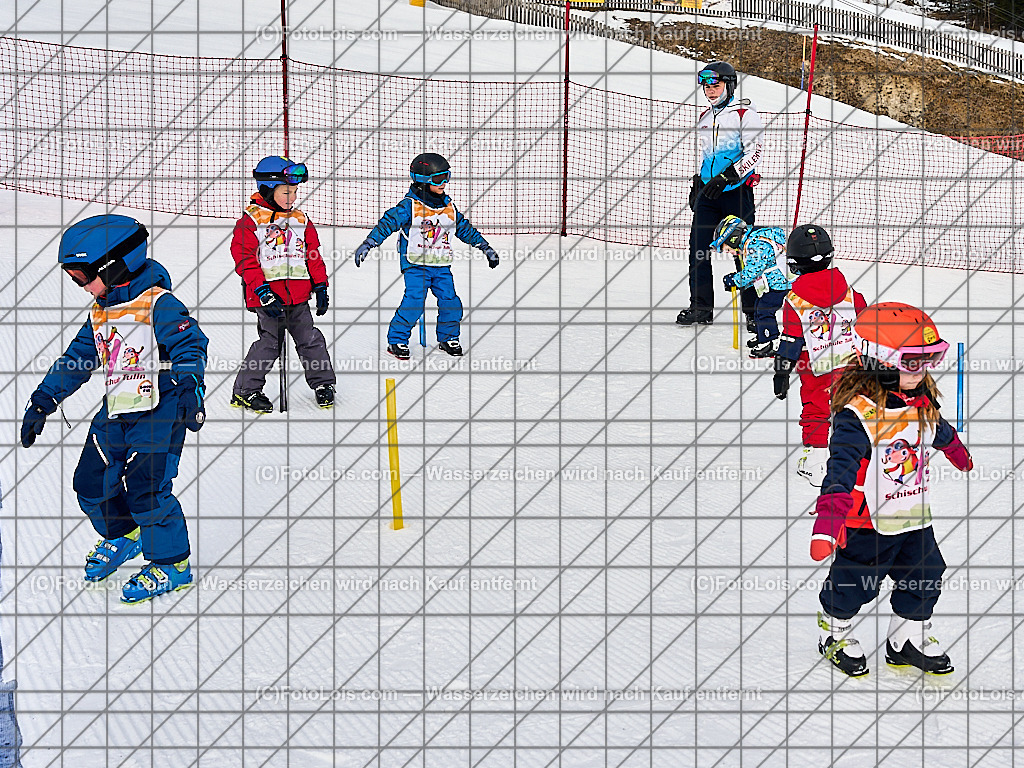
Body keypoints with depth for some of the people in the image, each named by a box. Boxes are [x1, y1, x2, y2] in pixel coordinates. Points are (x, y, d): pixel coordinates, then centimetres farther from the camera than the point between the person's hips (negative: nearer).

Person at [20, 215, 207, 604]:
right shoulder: (99, 315, 13)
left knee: (144, 487, -15)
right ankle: (121, 535, 35)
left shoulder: (159, 305, -12)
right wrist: (43, 401, 18)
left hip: (159, 411, -8)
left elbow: (189, 345, -20)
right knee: (91, 482, 6)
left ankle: (172, 563, 2)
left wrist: (189, 387, -36)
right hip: (115, 412, 8)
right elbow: (76, 359, 20)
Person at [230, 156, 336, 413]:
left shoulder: (300, 220, 13)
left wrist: (320, 286, 11)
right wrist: (262, 290, -17)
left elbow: (313, 255, 18)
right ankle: (245, 390, 5)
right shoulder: (251, 221, -5)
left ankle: (323, 383, 22)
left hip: (298, 295, 5)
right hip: (268, 296, -5)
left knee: (309, 339, 8)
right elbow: (244, 257, -10)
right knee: (270, 342, -6)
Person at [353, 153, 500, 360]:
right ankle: (397, 340, -2)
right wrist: (367, 244, -22)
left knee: (450, 301, -2)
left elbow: (464, 228, 21)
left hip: (441, 266, 5)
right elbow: (388, 223, -13)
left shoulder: (449, 207, 9)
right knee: (414, 301, -16)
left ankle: (448, 338, 19)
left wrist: (485, 247, 23)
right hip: (415, 265, -5)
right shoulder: (409, 205, -9)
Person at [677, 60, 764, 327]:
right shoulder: (704, 118, 18)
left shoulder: (744, 114, -5)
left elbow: (753, 153, -12)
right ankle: (701, 307, 10)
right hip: (708, 192, 6)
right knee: (698, 247, 0)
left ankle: (754, 311, 1)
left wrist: (726, 176, -19)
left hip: (737, 191, -6)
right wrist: (696, 184, 23)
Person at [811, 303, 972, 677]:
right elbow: (841, 466, -33)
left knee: (925, 577, 13)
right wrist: (829, 519, -42)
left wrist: (957, 451, 44)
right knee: (852, 585, 7)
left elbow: (939, 431, 24)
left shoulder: (922, 401, 0)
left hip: (914, 516, 7)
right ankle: (834, 632, 32)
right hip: (865, 523, -7)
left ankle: (908, 638, 31)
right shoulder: (858, 413, -26)